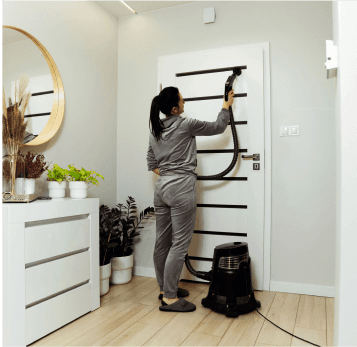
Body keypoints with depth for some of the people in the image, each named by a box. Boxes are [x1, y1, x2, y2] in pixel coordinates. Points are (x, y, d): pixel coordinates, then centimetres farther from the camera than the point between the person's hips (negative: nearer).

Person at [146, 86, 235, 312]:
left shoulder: (155, 131, 12)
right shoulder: (186, 125, -9)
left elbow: (152, 163, 17)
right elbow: (218, 127, 5)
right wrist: (226, 106, 20)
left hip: (161, 187, 8)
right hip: (181, 188, -8)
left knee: (162, 241, 13)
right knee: (179, 244, -3)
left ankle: (165, 288, 28)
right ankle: (170, 298, 3)